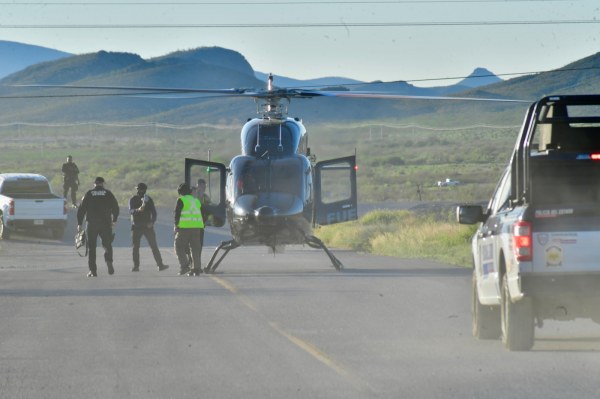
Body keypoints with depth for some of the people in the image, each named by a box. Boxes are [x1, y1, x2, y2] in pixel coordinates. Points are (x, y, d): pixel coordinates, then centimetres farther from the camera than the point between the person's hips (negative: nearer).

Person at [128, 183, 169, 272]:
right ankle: (136, 266, 7)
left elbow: (153, 212, 6)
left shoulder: (148, 199, 6)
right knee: (135, 247, 0)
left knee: (154, 246, -5)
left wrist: (152, 222, -11)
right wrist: (138, 210, -35)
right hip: (136, 226, 0)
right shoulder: (132, 200, 3)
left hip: (147, 225, 0)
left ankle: (160, 265, -8)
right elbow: (130, 211, -13)